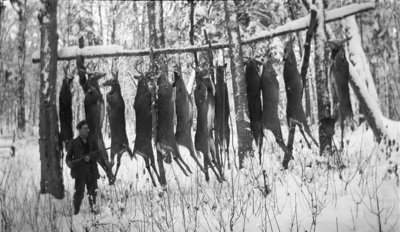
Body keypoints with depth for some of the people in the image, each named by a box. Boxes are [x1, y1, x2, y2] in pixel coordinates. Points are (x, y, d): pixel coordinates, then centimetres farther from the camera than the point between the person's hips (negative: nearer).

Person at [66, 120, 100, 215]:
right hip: (80, 171, -3)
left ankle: (92, 208, 25)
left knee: (92, 191, 6)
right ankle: (76, 210, 1)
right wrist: (69, 162, -22)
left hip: (91, 170, 4)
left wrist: (90, 156, -17)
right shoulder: (73, 143, 2)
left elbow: (96, 153, 5)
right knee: (79, 191, -12)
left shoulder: (91, 142, 13)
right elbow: (68, 156, 2)